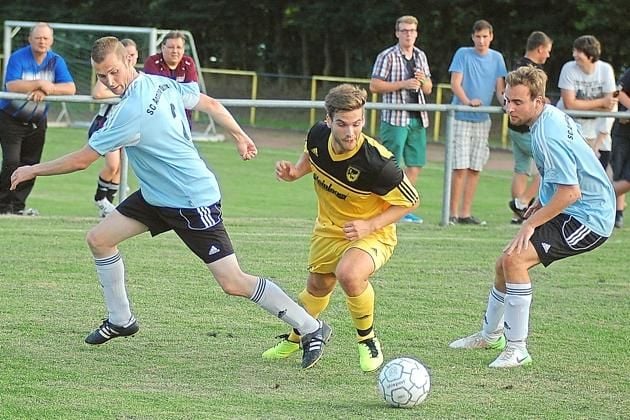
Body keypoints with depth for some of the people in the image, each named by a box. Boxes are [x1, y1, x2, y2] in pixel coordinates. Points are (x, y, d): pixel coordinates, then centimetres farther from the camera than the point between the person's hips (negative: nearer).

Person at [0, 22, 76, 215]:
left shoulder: (56, 61, -1)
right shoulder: (18, 58, -13)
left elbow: (70, 88, -12)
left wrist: (46, 90, -27)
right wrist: (40, 84, -30)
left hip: (37, 122, 5)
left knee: (30, 164, 4)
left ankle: (18, 205, 14)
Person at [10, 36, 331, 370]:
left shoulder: (130, 113, -27)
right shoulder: (161, 83, -2)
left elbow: (81, 160, -20)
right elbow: (210, 104, 10)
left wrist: (33, 170, -6)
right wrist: (240, 136, 24)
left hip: (193, 203, -10)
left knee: (233, 283, -9)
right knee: (99, 239, 9)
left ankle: (312, 329, 1)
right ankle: (120, 320, 24)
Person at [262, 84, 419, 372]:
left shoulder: (376, 161, -35)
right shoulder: (318, 135, -19)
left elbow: (410, 201, -19)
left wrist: (369, 225, -27)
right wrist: (295, 172, -9)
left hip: (372, 234, -6)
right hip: (328, 228, 6)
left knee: (349, 274, -34)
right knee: (318, 287, 23)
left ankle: (367, 341, -8)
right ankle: (295, 338, 55)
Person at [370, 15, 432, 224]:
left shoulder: (420, 56, 15)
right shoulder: (387, 56, -4)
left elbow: (428, 89, 21)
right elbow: (374, 85, -10)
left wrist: (423, 81, -3)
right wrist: (403, 84, -17)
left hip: (417, 119, 7)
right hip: (395, 118, -7)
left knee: (415, 164, 8)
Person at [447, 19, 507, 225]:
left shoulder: (497, 58, 9)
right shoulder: (463, 54, -2)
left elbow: (500, 88, 7)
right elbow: (455, 83, -9)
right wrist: (467, 101, -28)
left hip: (482, 119, 4)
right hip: (461, 118, -4)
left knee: (475, 169, 5)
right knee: (460, 167, -9)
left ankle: (465, 214, 10)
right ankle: (453, 213, -5)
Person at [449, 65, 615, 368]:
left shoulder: (548, 136, -26)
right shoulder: (553, 115, 4)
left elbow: (570, 193, -29)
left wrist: (531, 224, -19)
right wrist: (541, 202, 22)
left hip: (587, 217, -11)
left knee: (515, 258, -24)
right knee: (505, 264, 16)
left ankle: (517, 349, -17)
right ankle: (491, 335, 40)